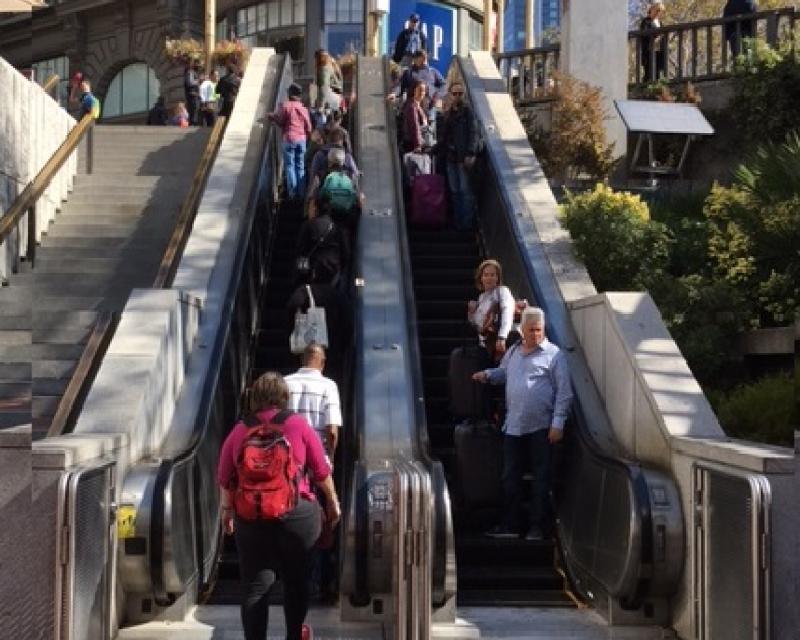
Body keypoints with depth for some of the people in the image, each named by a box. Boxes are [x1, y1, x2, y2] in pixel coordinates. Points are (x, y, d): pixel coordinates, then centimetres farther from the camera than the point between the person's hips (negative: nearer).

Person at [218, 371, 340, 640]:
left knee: (255, 587, 4)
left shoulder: (239, 431, 3)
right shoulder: (299, 425, -2)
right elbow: (321, 471, 1)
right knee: (296, 580, 17)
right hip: (297, 516, -1)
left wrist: (227, 509, 23)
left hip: (251, 518, 1)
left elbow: (225, 479, 8)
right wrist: (332, 501, 15)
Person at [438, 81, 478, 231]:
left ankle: (467, 222, 0)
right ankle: (457, 220, 14)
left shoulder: (467, 111, -5)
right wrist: (441, 150, 13)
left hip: (463, 157, -6)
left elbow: (473, 133, -12)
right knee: (454, 190, 9)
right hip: (450, 157, 7)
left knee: (465, 190, -5)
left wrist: (470, 154, -20)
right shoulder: (448, 113, 15)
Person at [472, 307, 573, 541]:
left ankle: (538, 526, 10)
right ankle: (510, 524, 16)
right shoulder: (513, 351, 11)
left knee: (541, 478, 3)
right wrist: (487, 375, 7)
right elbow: (503, 373, 29)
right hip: (513, 425, 5)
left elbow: (564, 392, -8)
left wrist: (558, 424, -13)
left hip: (541, 427, -5)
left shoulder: (554, 354, -5)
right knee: (510, 478, 8)